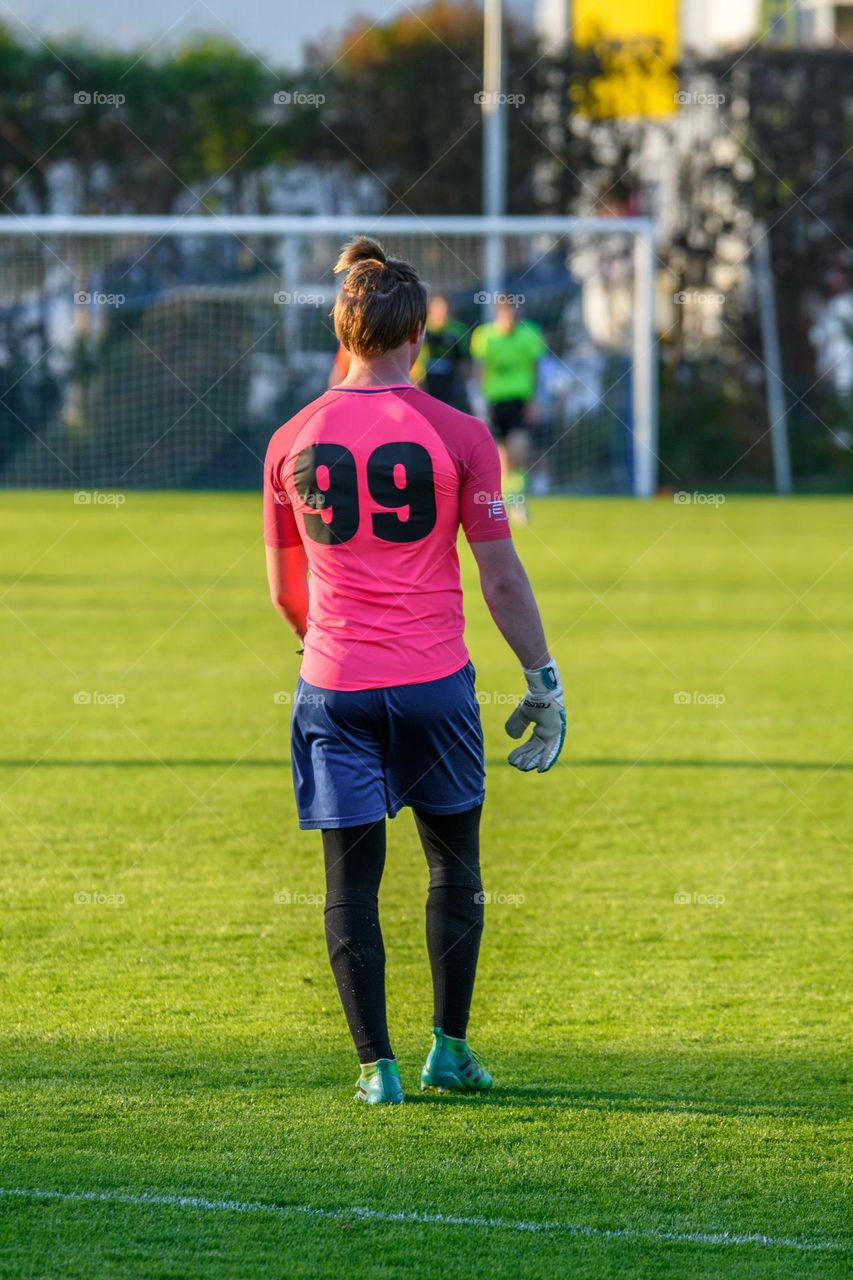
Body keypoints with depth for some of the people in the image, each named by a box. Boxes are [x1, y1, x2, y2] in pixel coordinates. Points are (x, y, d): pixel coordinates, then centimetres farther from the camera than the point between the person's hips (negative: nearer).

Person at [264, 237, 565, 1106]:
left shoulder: (291, 442, 1)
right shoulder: (457, 435, -6)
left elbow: (284, 592, 12)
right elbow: (500, 578, -4)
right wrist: (544, 680, 5)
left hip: (334, 686, 1)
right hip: (434, 678, -1)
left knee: (351, 884, 5)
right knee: (453, 867, 16)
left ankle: (377, 1065, 3)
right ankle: (449, 1050, 17)